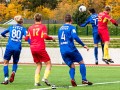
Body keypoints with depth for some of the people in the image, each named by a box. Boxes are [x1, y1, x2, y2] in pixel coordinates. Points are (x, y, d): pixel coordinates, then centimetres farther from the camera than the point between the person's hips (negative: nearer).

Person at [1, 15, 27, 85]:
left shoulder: (11, 27, 13)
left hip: (9, 47, 0)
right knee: (15, 63, 20)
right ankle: (13, 72, -12)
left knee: (6, 62, 8)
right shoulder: (23, 29, 7)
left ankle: (6, 79, -7)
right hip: (18, 48, 0)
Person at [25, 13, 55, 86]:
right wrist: (52, 38, 4)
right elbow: (45, 36, -13)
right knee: (48, 64, 5)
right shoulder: (43, 26, -1)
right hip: (40, 48, -5)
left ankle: (36, 81, 2)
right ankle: (45, 78, -16)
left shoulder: (30, 28, 10)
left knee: (39, 65, 15)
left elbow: (26, 38, 7)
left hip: (33, 48, 5)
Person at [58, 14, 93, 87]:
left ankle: (72, 78, -16)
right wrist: (83, 45, -13)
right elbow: (75, 37, -17)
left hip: (63, 51, 5)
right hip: (71, 49, -5)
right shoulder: (71, 27, -2)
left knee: (72, 66, 12)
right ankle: (84, 80, -2)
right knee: (81, 62, 9)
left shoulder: (60, 28, 16)